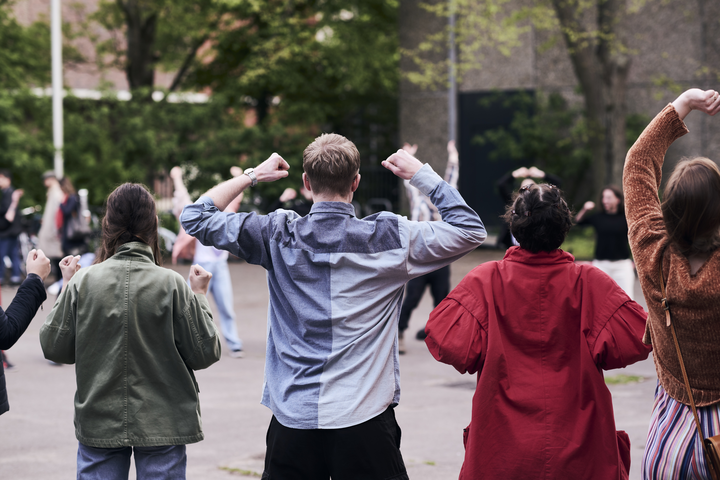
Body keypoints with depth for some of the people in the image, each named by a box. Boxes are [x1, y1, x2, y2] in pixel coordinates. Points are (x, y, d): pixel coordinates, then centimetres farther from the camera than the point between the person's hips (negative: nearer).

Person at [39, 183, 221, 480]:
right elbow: (205, 353, -5)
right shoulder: (172, 285, -11)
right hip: (163, 423, -1)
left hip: (98, 423, 1)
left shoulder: (83, 282, -8)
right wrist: (199, 296, 7)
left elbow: (54, 348, 2)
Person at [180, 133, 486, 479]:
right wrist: (423, 175, 12)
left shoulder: (279, 236, -2)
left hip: (293, 416, 2)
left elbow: (195, 217, 8)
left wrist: (251, 176, 14)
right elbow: (470, 230, 7)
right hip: (364, 419, -1)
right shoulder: (389, 237, -5)